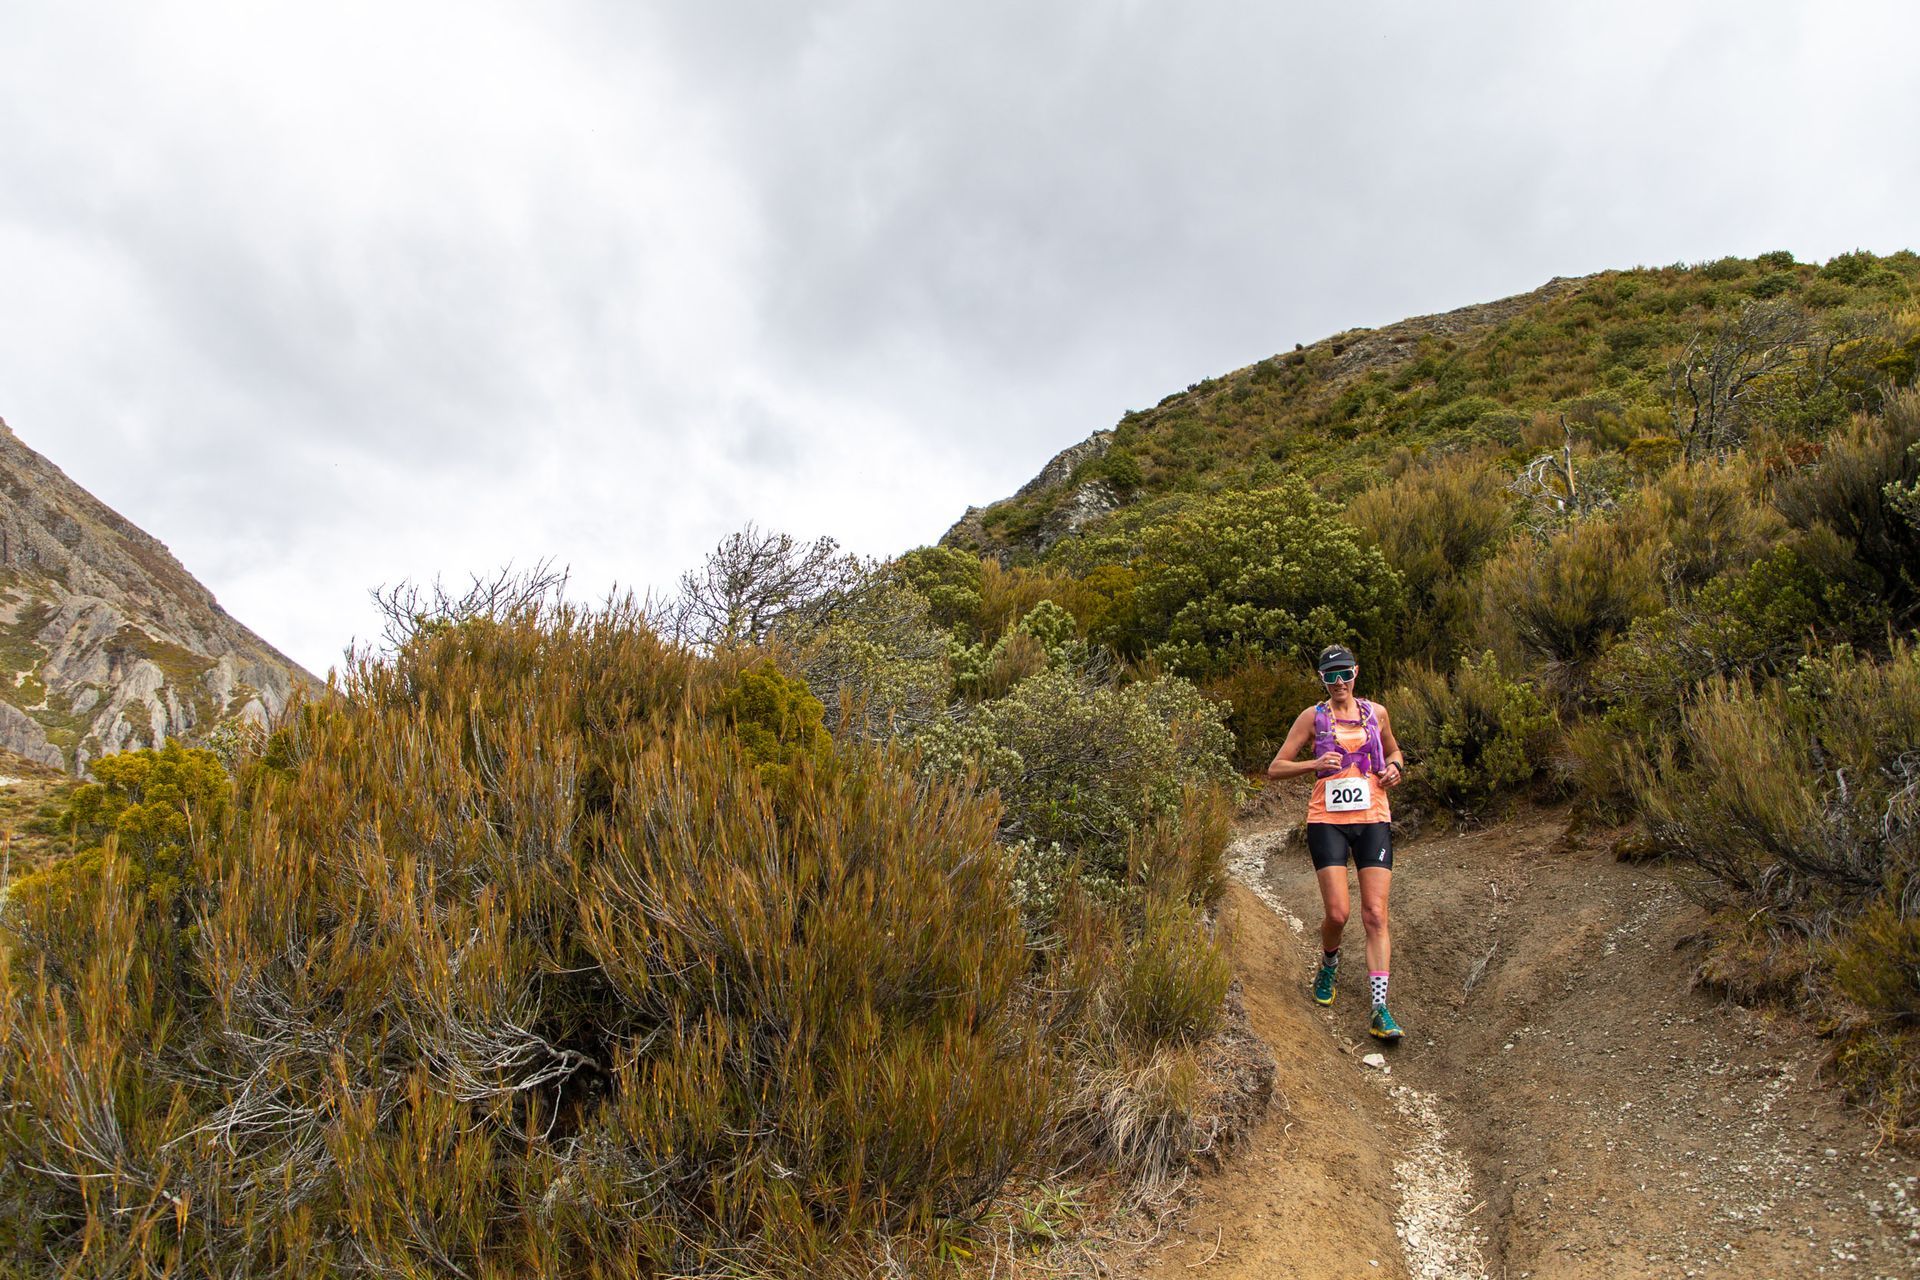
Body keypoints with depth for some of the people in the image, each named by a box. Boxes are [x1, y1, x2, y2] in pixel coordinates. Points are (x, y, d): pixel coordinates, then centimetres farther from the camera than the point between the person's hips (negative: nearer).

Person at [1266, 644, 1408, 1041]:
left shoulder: (1376, 712, 10)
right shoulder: (1313, 717, 2)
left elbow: (1393, 751, 29)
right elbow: (1276, 767, 1)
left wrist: (1395, 767, 5)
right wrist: (1316, 764, -16)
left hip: (1373, 819, 2)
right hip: (1327, 820, -2)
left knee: (1375, 915, -6)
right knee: (1337, 913, -9)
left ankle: (1379, 1010, -6)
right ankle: (1328, 967, 24)